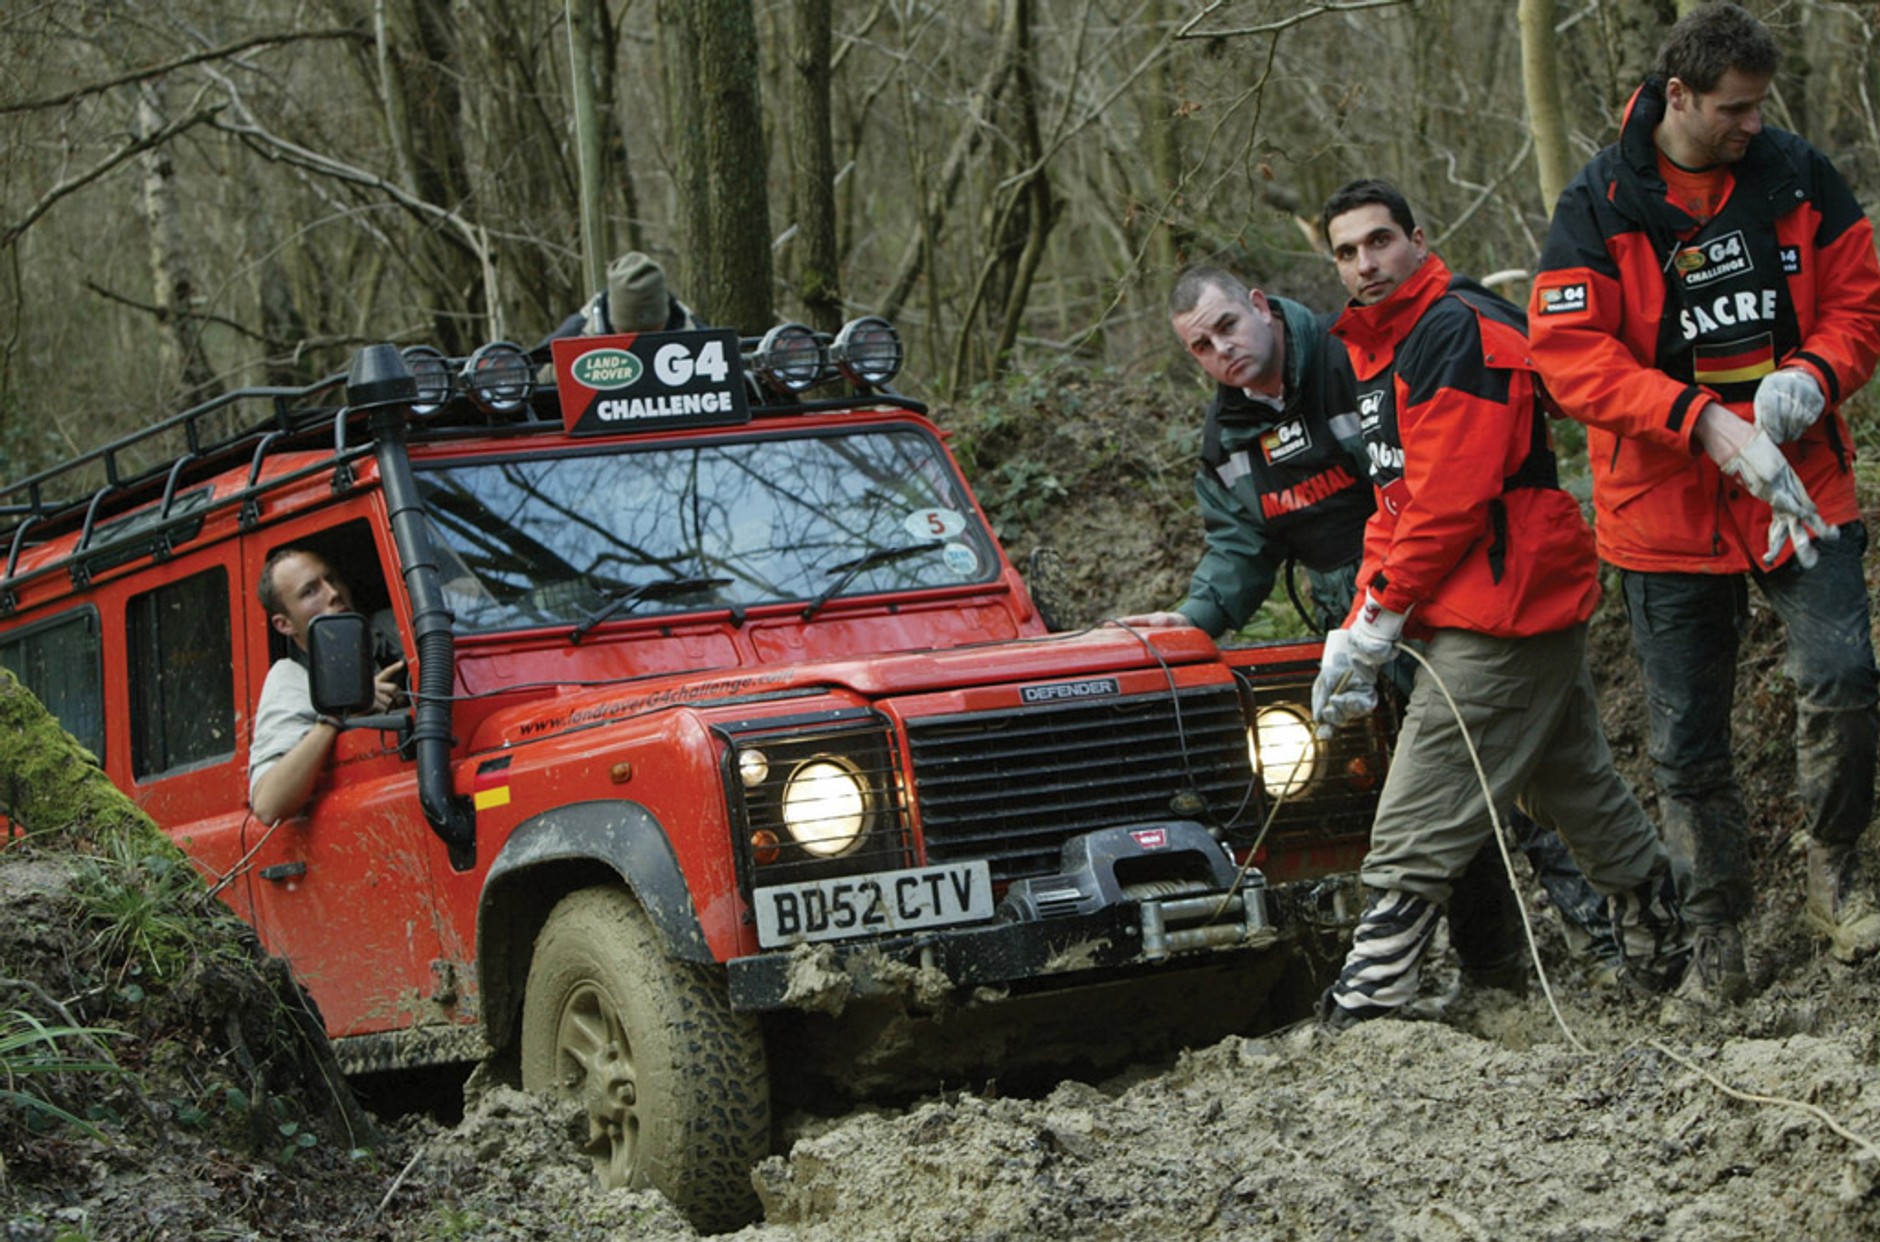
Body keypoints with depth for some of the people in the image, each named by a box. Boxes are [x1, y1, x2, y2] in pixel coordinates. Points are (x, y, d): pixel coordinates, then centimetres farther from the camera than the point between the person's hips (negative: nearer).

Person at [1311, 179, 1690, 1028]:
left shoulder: (1459, 334, -15)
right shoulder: (1381, 350, 17)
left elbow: (1450, 500, -20)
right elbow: (1393, 505, 19)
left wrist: (1380, 616, -16)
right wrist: (1358, 634, 8)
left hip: (1498, 615, -10)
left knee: (1413, 842, -12)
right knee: (1583, 798, 20)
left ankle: (1362, 1016, -12)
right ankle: (1673, 965, 32)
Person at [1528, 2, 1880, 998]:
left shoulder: (1799, 179, 2)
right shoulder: (1597, 208, -7)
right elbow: (1571, 357, -14)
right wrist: (1706, 422, -24)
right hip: (1668, 506, -1)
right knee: (1686, 739, 6)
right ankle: (1716, 934, 19)